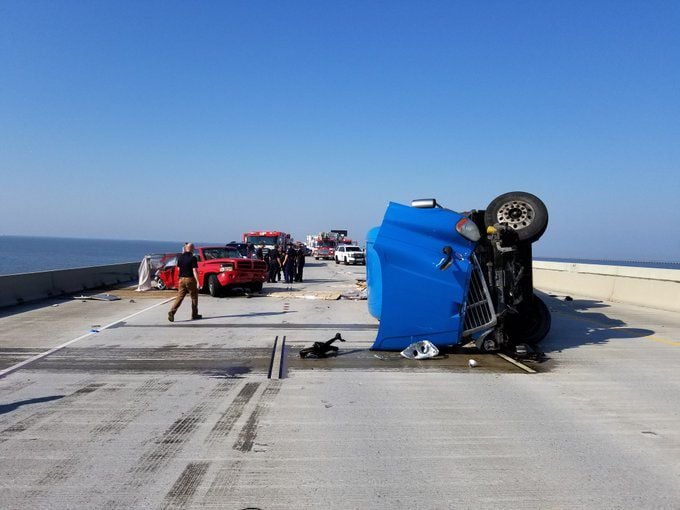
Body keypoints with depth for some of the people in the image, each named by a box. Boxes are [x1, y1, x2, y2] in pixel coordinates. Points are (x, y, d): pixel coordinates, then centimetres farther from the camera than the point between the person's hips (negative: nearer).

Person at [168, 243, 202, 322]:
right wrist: (198, 282, -17)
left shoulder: (180, 257, 5)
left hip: (181, 279, 5)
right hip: (190, 279, -5)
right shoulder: (193, 258, -12)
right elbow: (194, 271, -17)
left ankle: (172, 312, -13)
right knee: (194, 297, 10)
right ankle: (194, 315, 16)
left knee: (179, 297, 5)